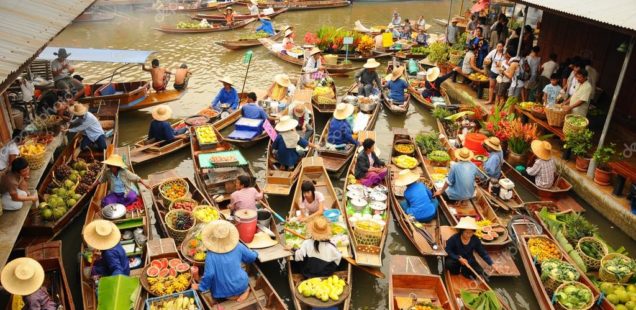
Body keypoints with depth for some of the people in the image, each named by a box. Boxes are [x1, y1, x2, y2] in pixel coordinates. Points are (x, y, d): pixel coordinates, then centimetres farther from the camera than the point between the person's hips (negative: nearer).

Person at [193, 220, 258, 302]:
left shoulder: (211, 255, -21)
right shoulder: (238, 246, -10)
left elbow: (209, 275, -23)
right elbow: (252, 257, 3)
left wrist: (201, 287, -5)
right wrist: (255, 254, 26)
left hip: (225, 291, -3)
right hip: (241, 285, 3)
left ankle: (231, 296, 6)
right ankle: (245, 290, 10)